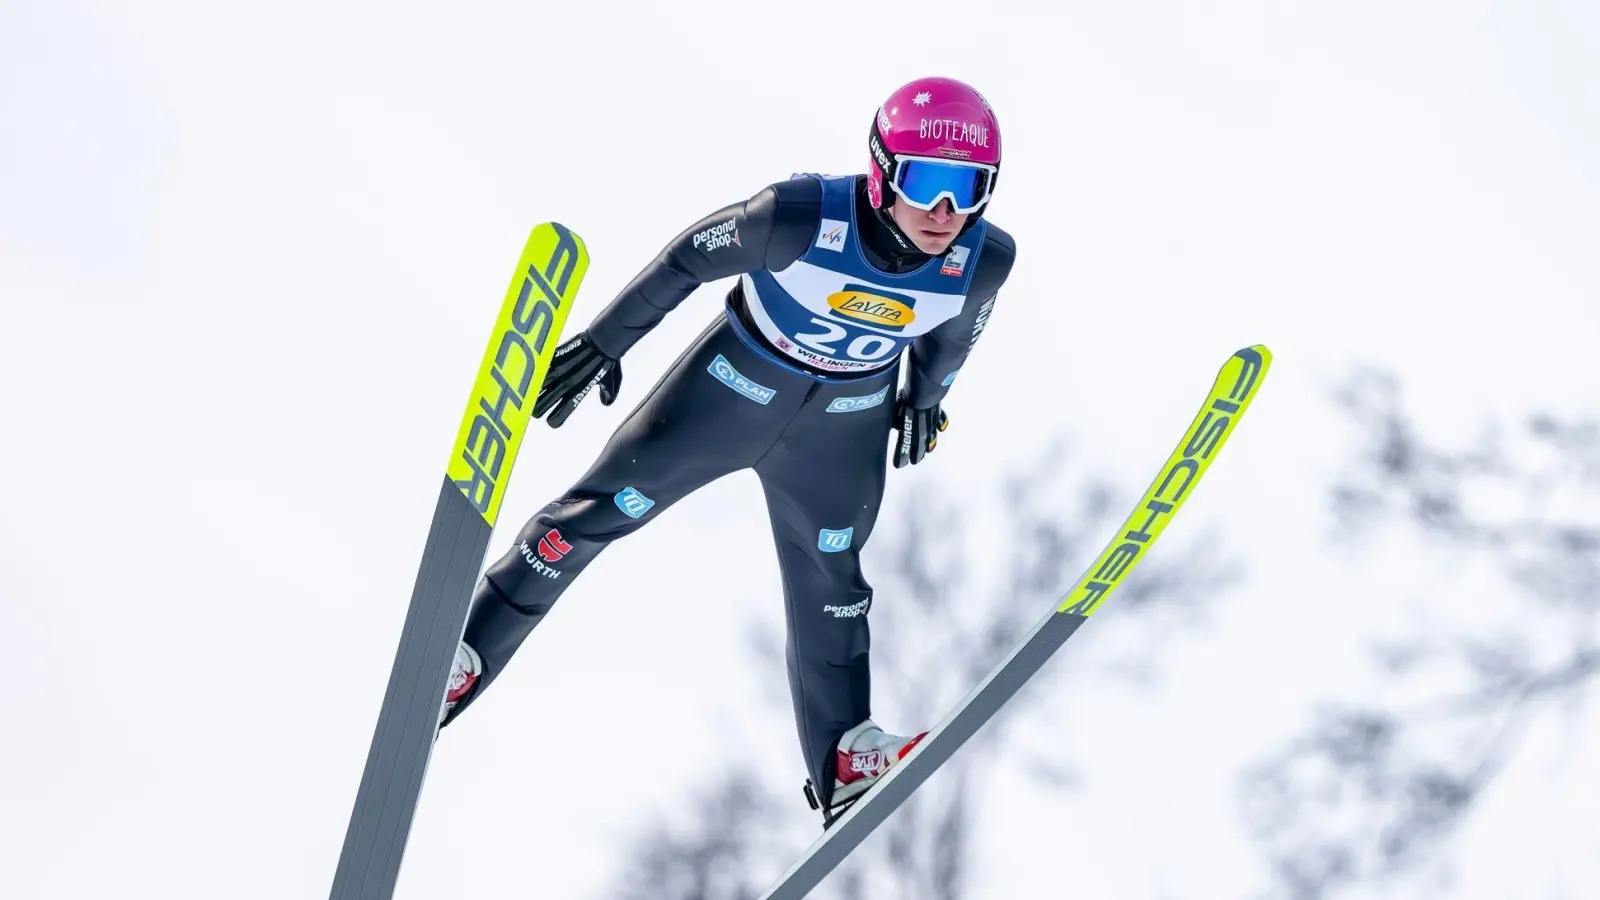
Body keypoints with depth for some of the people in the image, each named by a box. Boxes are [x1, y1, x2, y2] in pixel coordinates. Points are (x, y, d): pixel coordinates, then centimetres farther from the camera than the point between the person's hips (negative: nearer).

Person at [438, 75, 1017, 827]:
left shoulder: (984, 261, -25)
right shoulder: (802, 217, -36)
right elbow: (692, 258, -19)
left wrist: (926, 398, 17)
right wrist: (604, 343, -9)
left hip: (843, 424, 2)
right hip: (734, 383, -2)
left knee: (829, 583, 14)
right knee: (597, 511, 4)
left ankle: (843, 762, 28)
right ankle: (460, 658, 19)